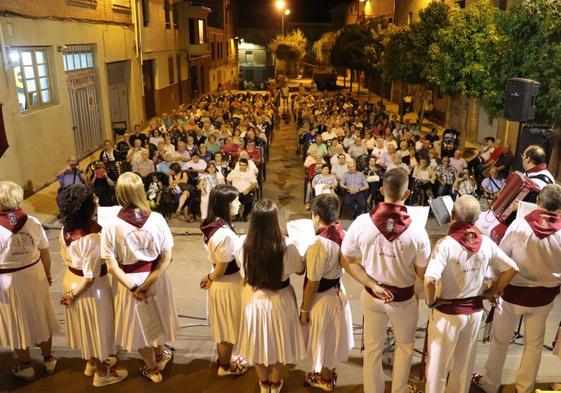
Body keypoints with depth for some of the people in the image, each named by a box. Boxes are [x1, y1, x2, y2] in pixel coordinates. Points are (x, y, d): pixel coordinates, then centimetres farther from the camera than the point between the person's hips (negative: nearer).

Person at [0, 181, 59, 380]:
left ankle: (25, 366, 34)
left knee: (17, 322, 16)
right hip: (35, 277, 3)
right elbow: (45, 254, -3)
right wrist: (47, 274, 13)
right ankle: (48, 359, 37)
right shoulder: (33, 222, -12)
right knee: (40, 317, 21)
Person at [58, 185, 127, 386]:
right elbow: (90, 276, -27)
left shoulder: (65, 229, -8)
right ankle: (102, 373, 34)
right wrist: (73, 295, -12)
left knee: (85, 325, 26)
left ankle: (92, 362, 49)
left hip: (71, 279, 8)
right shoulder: (93, 238, -32)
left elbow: (66, 256, 8)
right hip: (89, 288, -8)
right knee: (95, 327, 13)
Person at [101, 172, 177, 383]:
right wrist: (148, 283, -17)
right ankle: (160, 354, 54)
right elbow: (166, 258, -16)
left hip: (129, 281, -1)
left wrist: (133, 288, -15)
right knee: (156, 316, 29)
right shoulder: (157, 219, -16)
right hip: (157, 278, 2)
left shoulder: (111, 226, -20)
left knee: (138, 322, 22)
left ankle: (153, 368, 42)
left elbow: (112, 266, -20)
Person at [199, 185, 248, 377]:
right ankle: (225, 366, 36)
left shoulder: (212, 224, -4)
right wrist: (209, 279, -4)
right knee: (228, 326, 14)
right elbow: (220, 270, -22)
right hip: (227, 285, -9)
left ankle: (223, 358, 48)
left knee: (222, 325, 27)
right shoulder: (225, 234, -32)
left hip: (221, 282, 9)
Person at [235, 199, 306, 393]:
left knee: (258, 341, 24)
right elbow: (300, 270, -7)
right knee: (277, 341, 22)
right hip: (279, 301, -2)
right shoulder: (286, 246, -27)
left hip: (253, 298, 2)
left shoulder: (243, 243, -21)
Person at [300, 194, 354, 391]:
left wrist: (304, 309, -11)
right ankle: (328, 371, 48)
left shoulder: (319, 245, -30)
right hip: (338, 291, 7)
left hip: (322, 298, -7)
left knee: (322, 337, 16)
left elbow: (313, 284, -23)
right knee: (332, 336, 26)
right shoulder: (342, 235, -7)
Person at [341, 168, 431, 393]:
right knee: (405, 345, 28)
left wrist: (373, 285, -11)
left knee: (373, 348, 22)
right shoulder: (416, 232, -24)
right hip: (404, 298, -1)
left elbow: (347, 260, -12)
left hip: (371, 296, 1)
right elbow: (422, 274, -12)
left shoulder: (362, 223, -21)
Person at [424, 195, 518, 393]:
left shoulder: (446, 244, -24)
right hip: (475, 311, 5)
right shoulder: (487, 243, -8)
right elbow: (511, 268, 1)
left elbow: (429, 280, -34)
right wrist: (491, 292, 7)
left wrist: (431, 301, -15)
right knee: (465, 361, 24)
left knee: (438, 362, 15)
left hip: (447, 312, -5)